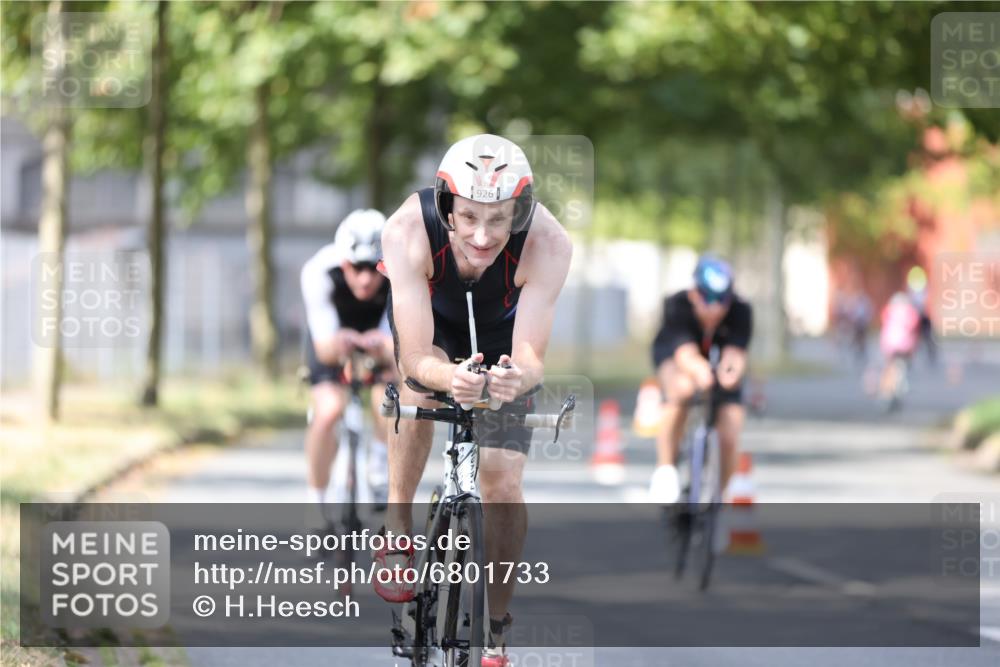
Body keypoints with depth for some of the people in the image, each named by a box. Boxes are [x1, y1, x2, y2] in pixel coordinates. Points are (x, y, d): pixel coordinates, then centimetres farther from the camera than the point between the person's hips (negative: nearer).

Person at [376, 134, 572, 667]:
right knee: (421, 387, -32)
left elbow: (531, 357, -39)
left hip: (502, 329, 0)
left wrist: (518, 377, -62)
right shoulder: (408, 231, -40)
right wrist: (448, 377, -63)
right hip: (432, 314, 0)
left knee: (503, 487, -8)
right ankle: (397, 530, -10)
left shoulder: (547, 243, -39)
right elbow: (416, 357, -41)